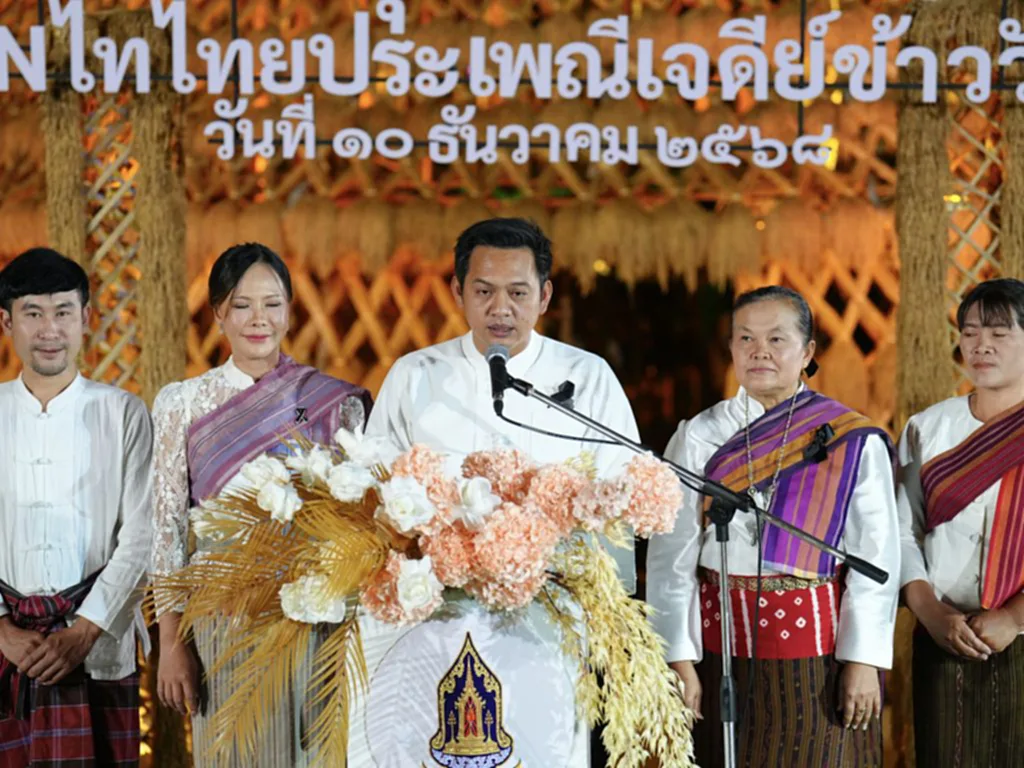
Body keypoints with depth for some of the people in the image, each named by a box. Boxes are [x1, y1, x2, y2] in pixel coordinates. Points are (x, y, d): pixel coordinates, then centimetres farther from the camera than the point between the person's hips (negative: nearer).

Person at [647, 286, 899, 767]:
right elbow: (671, 556, -1)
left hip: (818, 647, -1)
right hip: (722, 643, 1)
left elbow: (876, 556, -4)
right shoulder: (699, 438, 2)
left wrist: (863, 660, -9)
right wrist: (678, 658, -6)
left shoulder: (852, 442, -2)